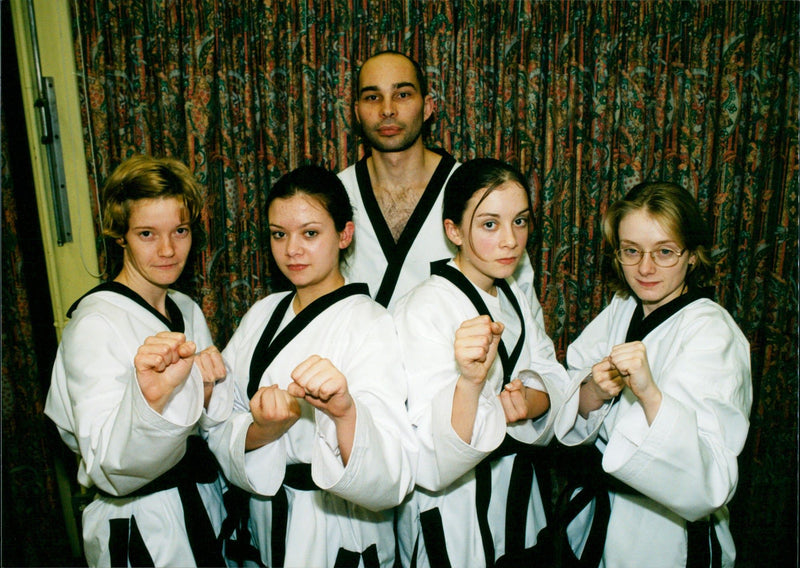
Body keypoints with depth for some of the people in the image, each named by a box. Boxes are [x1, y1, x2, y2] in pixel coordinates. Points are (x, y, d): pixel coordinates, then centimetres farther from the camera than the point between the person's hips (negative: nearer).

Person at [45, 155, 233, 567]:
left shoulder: (187, 310, 3)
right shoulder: (95, 323, -18)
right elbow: (107, 470, -25)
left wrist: (207, 392, -12)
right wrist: (151, 398, -43)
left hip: (205, 508, 6)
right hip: (140, 530, -6)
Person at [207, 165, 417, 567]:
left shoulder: (370, 325, -19)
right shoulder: (262, 315, 0)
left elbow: (391, 481, -29)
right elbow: (220, 433, -5)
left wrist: (344, 411, -47)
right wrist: (261, 431, -25)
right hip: (263, 523, 5)